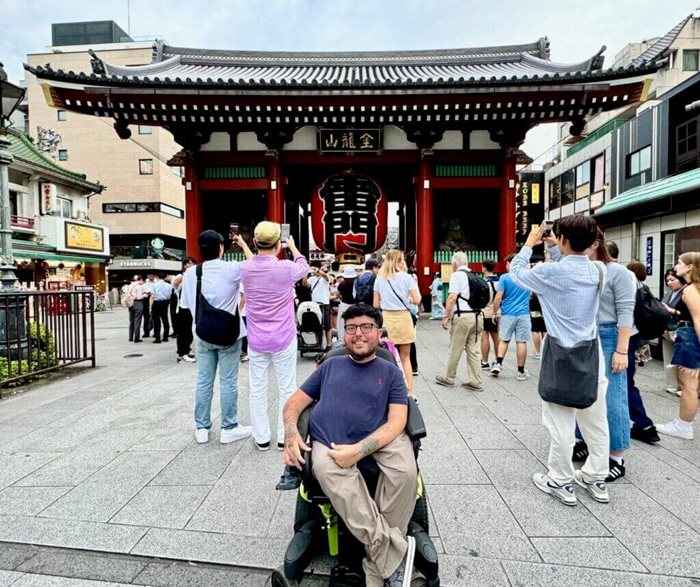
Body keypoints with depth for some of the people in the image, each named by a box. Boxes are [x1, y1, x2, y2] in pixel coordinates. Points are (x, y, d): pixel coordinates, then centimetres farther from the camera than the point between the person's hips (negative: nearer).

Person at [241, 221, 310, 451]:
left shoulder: (245, 268, -5)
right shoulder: (286, 268, -13)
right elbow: (304, 267, 10)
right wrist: (293, 246, 24)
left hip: (256, 340, 3)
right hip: (283, 339, -3)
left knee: (257, 389, 12)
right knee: (287, 388, 9)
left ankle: (261, 438, 22)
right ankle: (285, 437, 18)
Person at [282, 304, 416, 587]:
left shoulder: (390, 372, 14)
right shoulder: (331, 365, 21)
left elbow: (397, 421, 1)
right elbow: (295, 402, 20)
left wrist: (359, 450, -15)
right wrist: (291, 432, -3)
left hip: (379, 440, 0)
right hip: (328, 444, 1)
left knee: (405, 470, -32)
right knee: (334, 476, -33)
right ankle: (397, 551, -18)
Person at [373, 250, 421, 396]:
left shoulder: (379, 279, 4)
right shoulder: (406, 277, -4)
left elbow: (376, 304, 6)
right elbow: (417, 300, -6)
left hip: (386, 318, 2)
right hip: (403, 318, -2)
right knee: (405, 357, 10)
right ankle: (409, 392, 11)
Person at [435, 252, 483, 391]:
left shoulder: (457, 275, -5)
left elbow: (452, 297, -14)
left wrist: (446, 316, -10)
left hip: (462, 316, -6)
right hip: (477, 315, 7)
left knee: (455, 349, 5)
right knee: (473, 350, 9)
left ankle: (449, 378, 17)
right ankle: (475, 382, 11)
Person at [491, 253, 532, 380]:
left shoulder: (504, 278, -5)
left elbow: (498, 297, -9)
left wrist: (494, 312, 0)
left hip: (508, 314, -1)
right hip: (523, 314, 1)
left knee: (504, 340, 12)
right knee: (522, 342, 3)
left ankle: (498, 364, 0)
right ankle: (521, 372, 8)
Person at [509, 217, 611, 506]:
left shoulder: (552, 271, -17)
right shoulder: (598, 270, 0)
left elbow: (515, 271, 0)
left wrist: (529, 243, 11)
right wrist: (558, 248, 24)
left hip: (561, 353, -6)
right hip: (592, 351, 6)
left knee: (560, 420, 5)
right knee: (595, 419, 15)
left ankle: (561, 482, 17)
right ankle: (596, 478, 30)